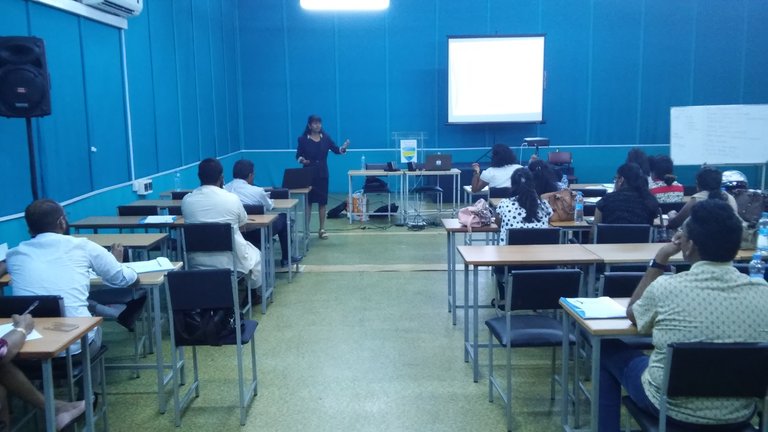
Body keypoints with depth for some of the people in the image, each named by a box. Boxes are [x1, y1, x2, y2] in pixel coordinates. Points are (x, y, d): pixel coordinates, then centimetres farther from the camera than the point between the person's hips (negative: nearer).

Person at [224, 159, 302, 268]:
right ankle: (285, 258, 26)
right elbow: (270, 206, 0)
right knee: (283, 217, 19)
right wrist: (266, 197, 22)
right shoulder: (257, 191, -18)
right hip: (256, 233, -6)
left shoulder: (224, 189, -5)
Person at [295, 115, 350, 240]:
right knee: (308, 201, 0)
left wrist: (343, 148, -25)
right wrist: (302, 160, -24)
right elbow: (298, 155, -2)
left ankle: (322, 229, 15)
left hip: (322, 174, 2)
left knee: (322, 202, 6)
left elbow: (336, 150, -5)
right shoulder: (303, 139, -3)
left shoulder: (326, 137, 3)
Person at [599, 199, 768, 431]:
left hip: (670, 407, -4)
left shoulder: (666, 288, -22)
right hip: (738, 413, 4)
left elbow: (632, 313, 1)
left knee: (608, 350, 21)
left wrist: (660, 260, 0)